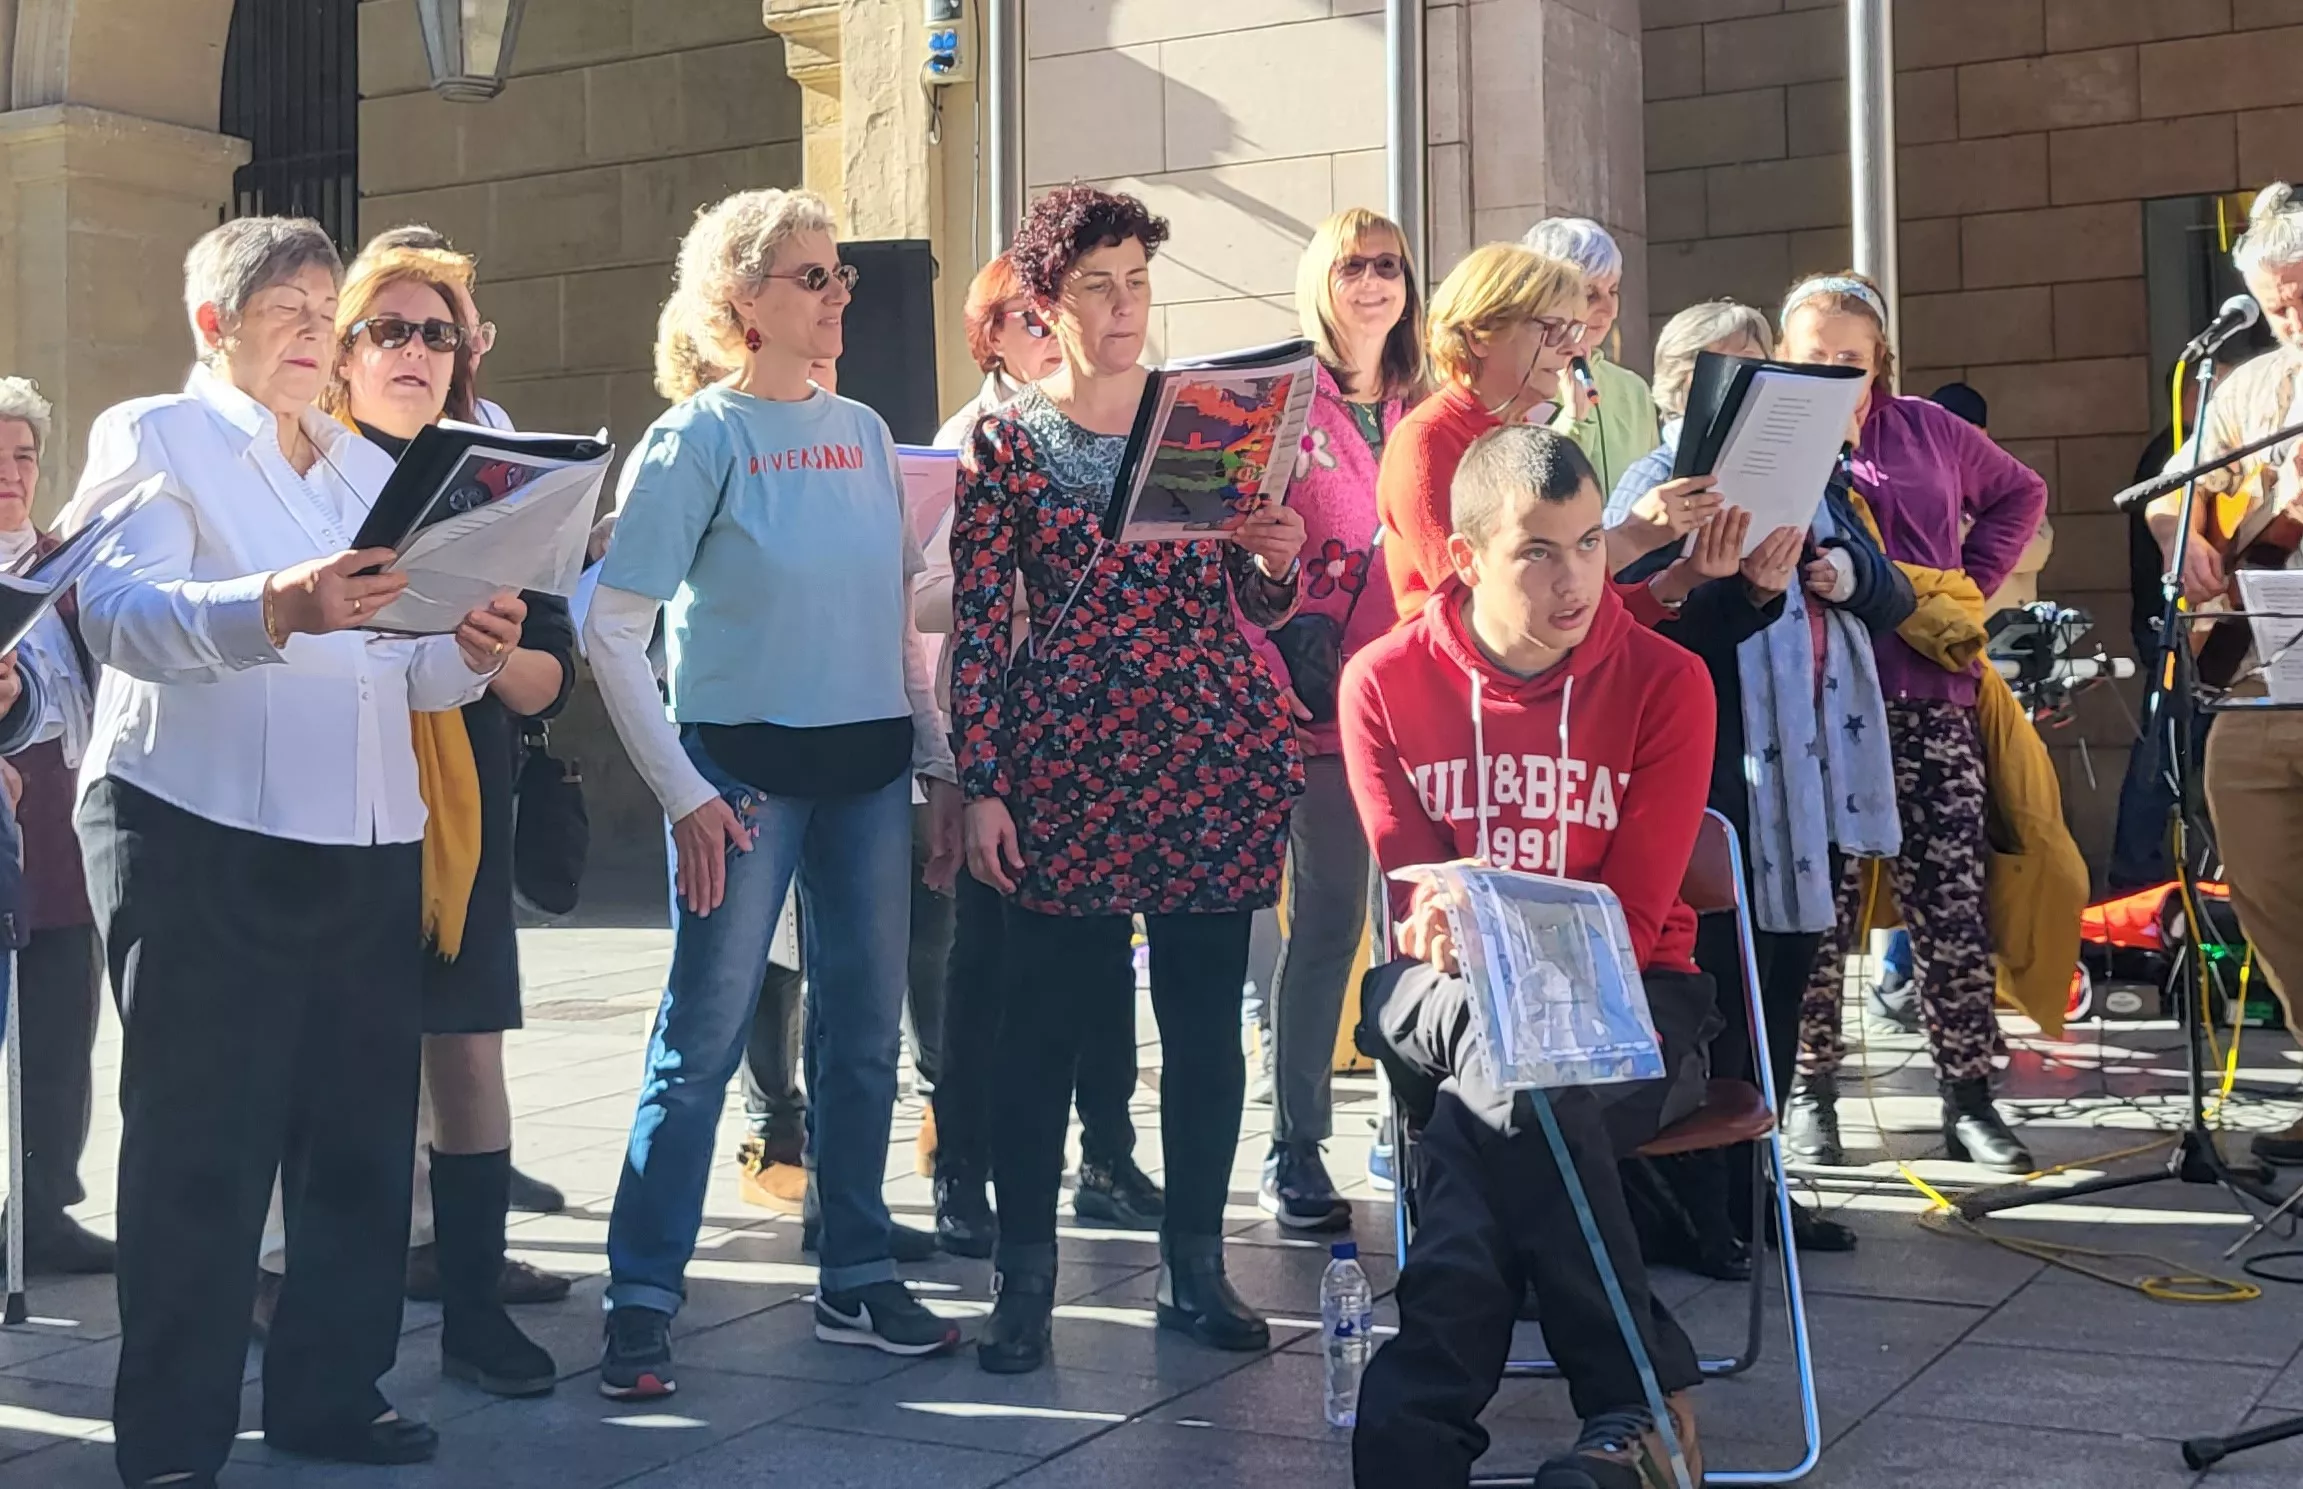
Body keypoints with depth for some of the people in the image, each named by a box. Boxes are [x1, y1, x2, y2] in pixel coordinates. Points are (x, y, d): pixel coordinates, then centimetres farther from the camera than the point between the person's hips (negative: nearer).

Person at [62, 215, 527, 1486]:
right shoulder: (150, 439, 2)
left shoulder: (373, 469, 21)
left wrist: (472, 651, -7)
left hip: (368, 844, 6)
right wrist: (275, 609, -34)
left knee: (363, 1136, 8)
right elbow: (118, 612, -17)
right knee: (200, 1149, -3)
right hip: (200, 841, -6)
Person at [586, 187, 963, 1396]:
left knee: (865, 1033, 10)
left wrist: (940, 759, 10)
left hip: (870, 765, 5)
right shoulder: (698, 437, -7)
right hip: (746, 769, -5)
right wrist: (684, 793, -13)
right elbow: (611, 629, -10)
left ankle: (857, 1281, 23)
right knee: (702, 1042, -2)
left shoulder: (863, 432, 10)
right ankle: (640, 1303, 7)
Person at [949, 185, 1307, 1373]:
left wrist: (1278, 560, -11)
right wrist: (981, 785, -7)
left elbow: (1258, 604, 11)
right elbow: (976, 624, -1)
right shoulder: (1005, 443, 2)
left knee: (1206, 1010, 6)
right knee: (1045, 1013, -1)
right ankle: (1024, 1280, 10)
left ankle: (1194, 1264, 19)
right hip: (1064, 753, -2)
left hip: (1213, 750, 3)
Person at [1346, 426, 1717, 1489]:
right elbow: (1410, 895, -1)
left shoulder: (1664, 682, -5)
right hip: (1443, 998, 1)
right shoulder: (1384, 682, -1)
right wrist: (1452, 933, -27)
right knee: (1508, 1057, -37)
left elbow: (1628, 918, -8)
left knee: (1489, 1106, -35)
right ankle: (1639, 1399, -30)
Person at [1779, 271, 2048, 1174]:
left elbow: (2019, 495, 24)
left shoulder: (1929, 431, 13)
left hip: (1928, 699, 2)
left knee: (1951, 902, 0)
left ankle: (1968, 1096, 6)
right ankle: (1812, 1090, 13)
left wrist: (1971, 585, 12)